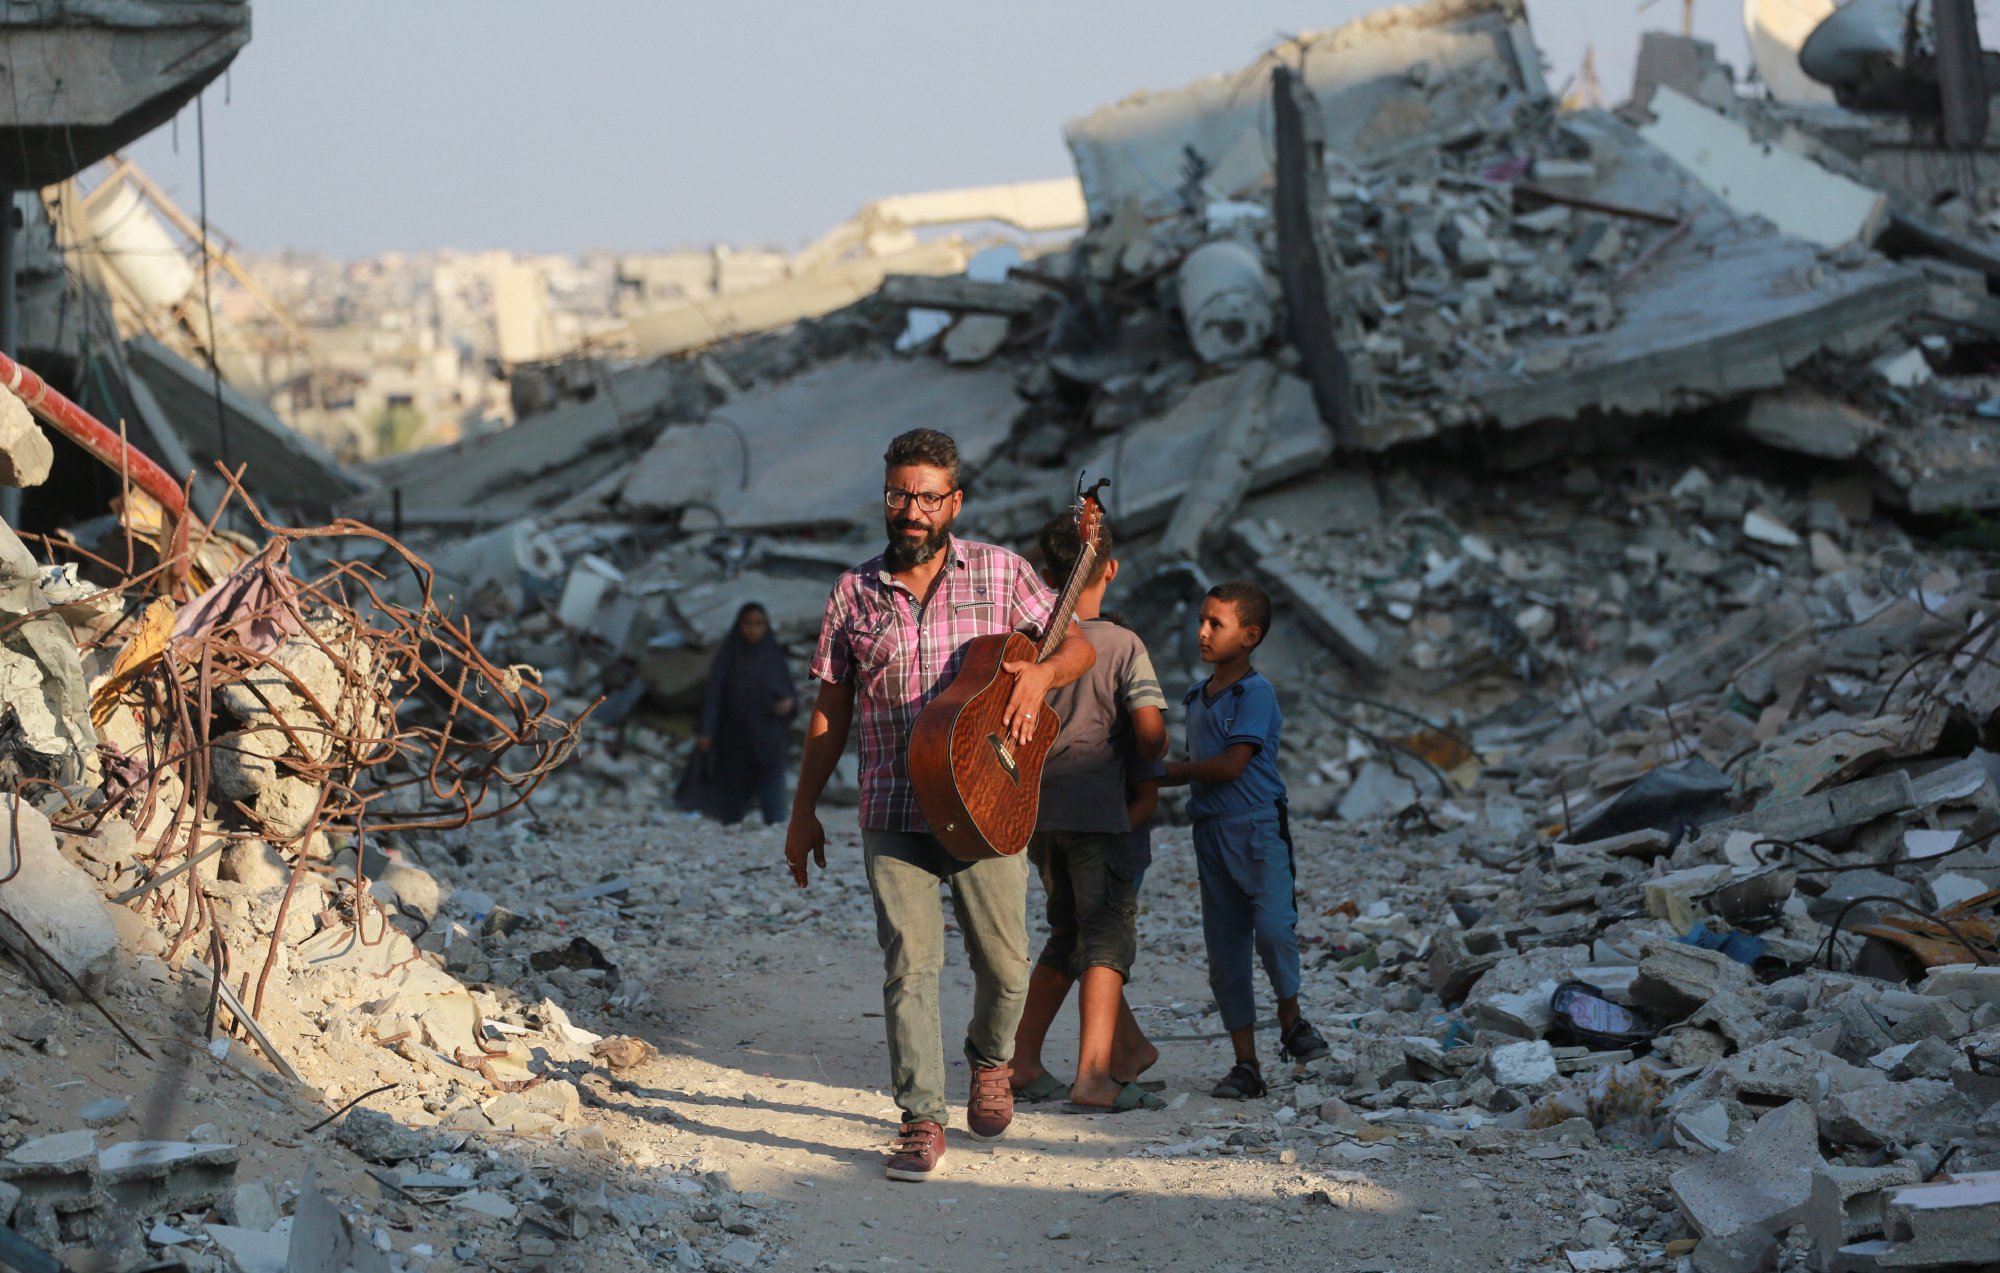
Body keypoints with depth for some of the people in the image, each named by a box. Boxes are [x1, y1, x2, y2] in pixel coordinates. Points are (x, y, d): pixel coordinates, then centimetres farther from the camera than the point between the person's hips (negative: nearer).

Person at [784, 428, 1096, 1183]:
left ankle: (990, 1062, 36)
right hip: (894, 815, 0)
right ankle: (922, 1121, -3)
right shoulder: (855, 593, 6)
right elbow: (830, 711, 12)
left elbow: (1079, 646, 7)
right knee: (909, 966, -7)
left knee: (1004, 964, 7)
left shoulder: (999, 572, 3)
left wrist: (1040, 672, -16)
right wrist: (803, 812, 13)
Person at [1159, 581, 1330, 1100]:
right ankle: (1246, 1066, 9)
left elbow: (1231, 765, -15)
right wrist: (1155, 783, 5)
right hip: (1211, 835, 7)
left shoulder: (1256, 693, -9)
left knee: (1273, 928, -23)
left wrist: (1167, 771, -6)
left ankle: (1291, 1019, 3)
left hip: (1258, 829, -7)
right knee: (1224, 954, 5)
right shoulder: (1197, 698, 15)